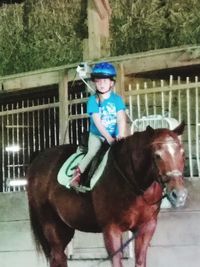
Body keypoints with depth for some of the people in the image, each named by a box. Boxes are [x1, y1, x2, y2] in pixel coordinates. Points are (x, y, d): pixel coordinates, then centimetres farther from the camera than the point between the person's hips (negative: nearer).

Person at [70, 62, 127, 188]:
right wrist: (109, 138, -22)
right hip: (97, 134, -2)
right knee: (92, 152, -24)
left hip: (114, 135, 2)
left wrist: (120, 135, -28)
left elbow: (121, 119, -11)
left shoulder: (117, 99, 0)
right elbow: (97, 121, -13)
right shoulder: (93, 100, -4)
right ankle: (76, 176, -20)